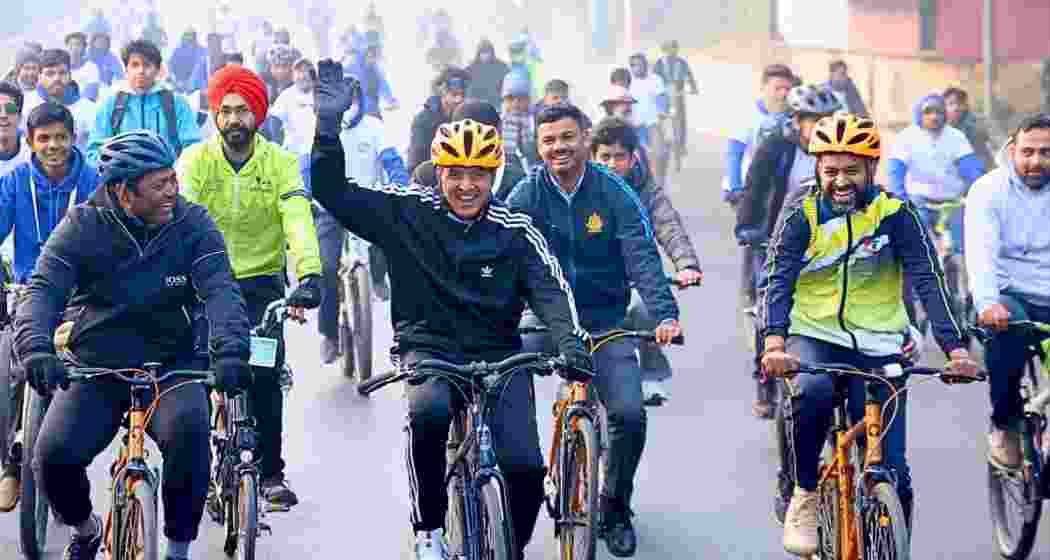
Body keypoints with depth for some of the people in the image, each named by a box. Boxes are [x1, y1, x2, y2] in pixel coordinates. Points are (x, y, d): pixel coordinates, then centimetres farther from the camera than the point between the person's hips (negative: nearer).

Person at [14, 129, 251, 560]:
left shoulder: (191, 224, -5)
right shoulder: (83, 226, -6)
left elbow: (220, 290, -17)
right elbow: (43, 290, -17)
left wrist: (230, 350, -36)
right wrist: (36, 347, -38)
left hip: (171, 363, -1)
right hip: (95, 366, 1)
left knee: (188, 429, -32)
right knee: (54, 455, -20)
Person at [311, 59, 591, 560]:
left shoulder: (514, 232, -1)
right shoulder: (407, 213, -2)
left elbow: (550, 290, -7)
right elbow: (331, 191, -5)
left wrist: (570, 342, -26)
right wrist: (328, 123, -18)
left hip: (498, 355, 1)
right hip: (428, 350, -1)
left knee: (525, 467, -16)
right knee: (427, 412, -36)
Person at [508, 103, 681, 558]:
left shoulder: (615, 194, -9)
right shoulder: (527, 195, -5)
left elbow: (643, 260, -17)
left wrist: (664, 315, -32)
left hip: (605, 322, -1)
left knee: (629, 414, -16)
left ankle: (615, 509, 10)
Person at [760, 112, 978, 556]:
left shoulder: (895, 215, -8)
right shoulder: (803, 217, -6)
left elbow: (928, 282, -16)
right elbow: (779, 282, -18)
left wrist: (955, 348, -31)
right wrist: (774, 344, -36)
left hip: (878, 346, 0)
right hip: (814, 337, 0)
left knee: (891, 474, -6)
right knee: (812, 392, -35)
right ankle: (805, 496, -13)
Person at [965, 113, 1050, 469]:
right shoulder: (989, 190, -4)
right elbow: (981, 252, -19)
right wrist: (987, 303, -38)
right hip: (1008, 296, -3)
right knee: (1006, 326, -35)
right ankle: (1005, 426, -13)